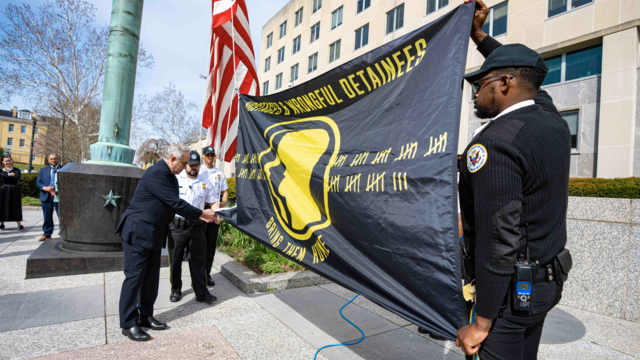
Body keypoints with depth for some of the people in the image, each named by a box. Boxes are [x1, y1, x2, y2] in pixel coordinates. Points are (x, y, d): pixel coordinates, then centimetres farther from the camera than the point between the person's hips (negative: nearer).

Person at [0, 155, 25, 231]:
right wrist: (10, 174, -12)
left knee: (16, 207, 0)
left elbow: (17, 177, -13)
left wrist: (6, 174, -8)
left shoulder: (16, 170, 6)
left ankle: (19, 225, 0)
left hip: (14, 190, -1)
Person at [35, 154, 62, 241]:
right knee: (47, 217, 10)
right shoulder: (43, 170, 15)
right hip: (46, 196, 3)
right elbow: (38, 182, 9)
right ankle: (47, 234, 22)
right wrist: (45, 188, -11)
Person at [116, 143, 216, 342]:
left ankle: (145, 316, 26)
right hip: (137, 232, -9)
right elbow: (175, 203, -25)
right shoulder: (156, 173, -22)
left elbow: (175, 204, 13)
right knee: (134, 277, 0)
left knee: (151, 277, 14)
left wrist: (199, 216, 4)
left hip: (154, 234, 9)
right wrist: (201, 213, -17)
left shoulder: (171, 177, 9)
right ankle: (128, 324, 13)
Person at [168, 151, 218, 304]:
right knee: (175, 260, 11)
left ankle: (201, 293, 13)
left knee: (199, 260, 4)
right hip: (177, 226, -1)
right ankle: (176, 290, 29)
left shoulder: (204, 183, 8)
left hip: (197, 226, 1)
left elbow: (213, 202, 12)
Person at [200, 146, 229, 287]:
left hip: (215, 211, 3)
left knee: (211, 244, 6)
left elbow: (225, 191, 15)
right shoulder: (198, 171, 5)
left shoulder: (220, 173, 13)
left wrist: (224, 202, -4)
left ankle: (207, 273, 16)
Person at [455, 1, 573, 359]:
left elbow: (498, 242, -26)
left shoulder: (495, 143, -24)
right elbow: (523, 76, 25)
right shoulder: (554, 122, 4)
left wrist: (482, 323, -17)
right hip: (548, 281, 9)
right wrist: (479, 35, 27)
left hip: (508, 290, -9)